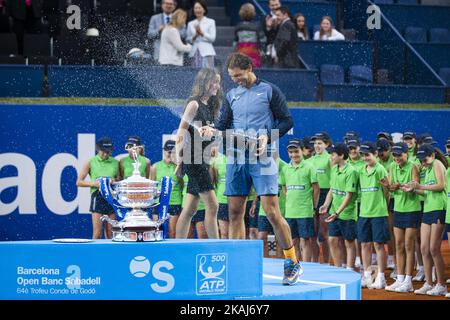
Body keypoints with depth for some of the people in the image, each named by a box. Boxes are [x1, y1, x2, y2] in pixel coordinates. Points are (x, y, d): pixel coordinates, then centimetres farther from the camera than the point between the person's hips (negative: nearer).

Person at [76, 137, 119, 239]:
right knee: (97, 233, -8)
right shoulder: (91, 162, 3)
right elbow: (79, 182, 4)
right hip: (98, 197, -3)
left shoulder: (115, 162, 10)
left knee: (111, 233, 4)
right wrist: (94, 183, -12)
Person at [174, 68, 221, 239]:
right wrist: (179, 157, -15)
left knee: (189, 209, 9)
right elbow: (181, 131, -11)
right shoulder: (194, 103, -8)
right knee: (212, 205, -11)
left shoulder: (209, 106, 16)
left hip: (202, 161, 9)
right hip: (193, 160, -9)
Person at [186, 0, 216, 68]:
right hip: (194, 52, 3)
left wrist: (202, 33, -12)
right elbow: (188, 40, 11)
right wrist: (195, 36, -7)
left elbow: (212, 38, -1)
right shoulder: (190, 24, 16)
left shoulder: (210, 22, 7)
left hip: (206, 52, -3)